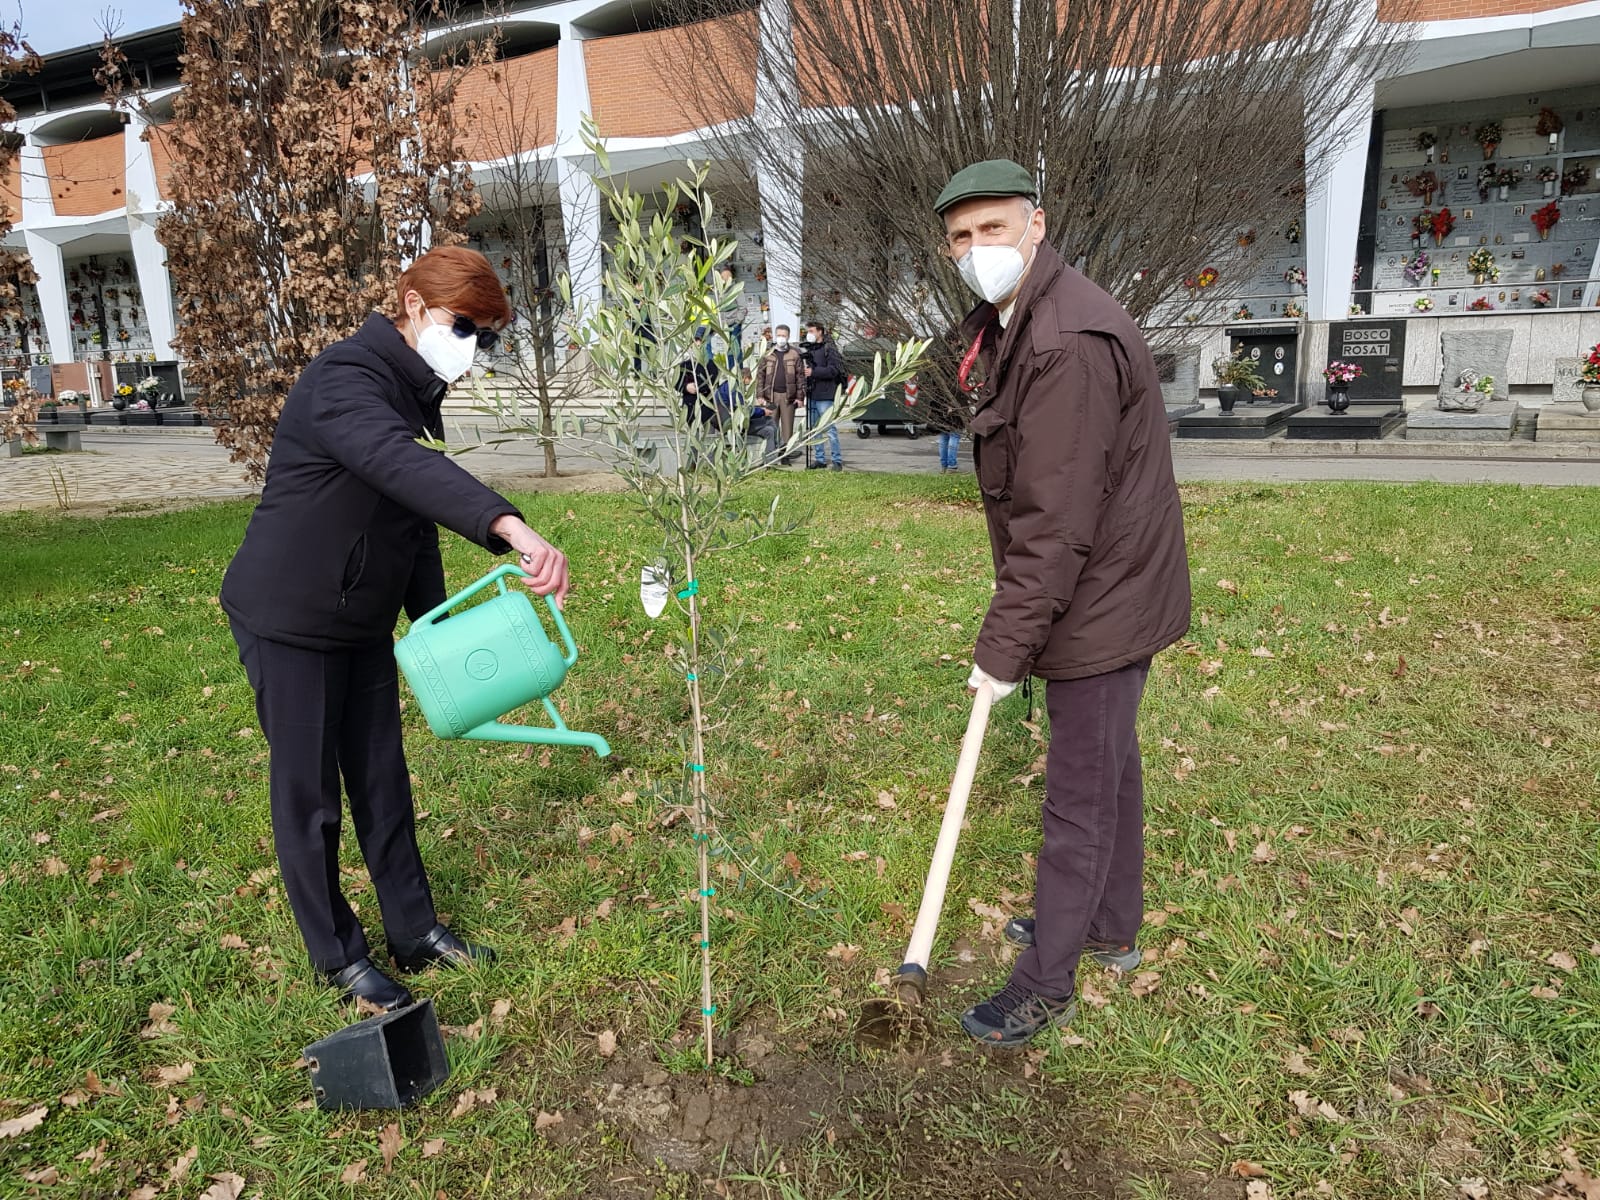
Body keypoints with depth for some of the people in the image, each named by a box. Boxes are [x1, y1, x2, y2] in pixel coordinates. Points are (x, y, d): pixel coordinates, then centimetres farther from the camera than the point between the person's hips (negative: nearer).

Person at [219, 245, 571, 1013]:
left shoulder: (410, 392, 8)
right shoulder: (344, 380, -22)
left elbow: (414, 515, 13)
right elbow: (402, 466, -44)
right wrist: (510, 528, -59)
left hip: (364, 622, 9)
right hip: (290, 621, -8)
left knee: (382, 778, 13)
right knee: (308, 791, 5)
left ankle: (414, 931, 26)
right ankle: (337, 956, 21)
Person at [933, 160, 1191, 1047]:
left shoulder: (1069, 343, -25)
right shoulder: (1007, 326, 9)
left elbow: (1055, 525, -27)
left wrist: (1003, 647, -21)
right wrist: (1009, 629, 12)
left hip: (1101, 601, -10)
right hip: (1109, 595, 10)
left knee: (1081, 792, 3)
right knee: (1110, 767, 22)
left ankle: (1047, 985, 20)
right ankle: (1112, 928, 43)